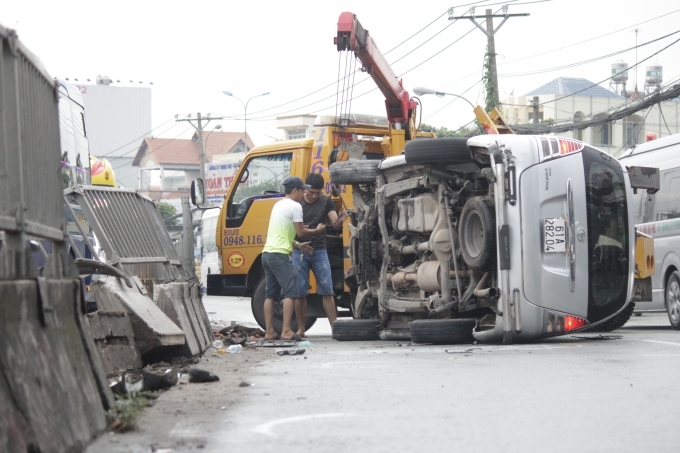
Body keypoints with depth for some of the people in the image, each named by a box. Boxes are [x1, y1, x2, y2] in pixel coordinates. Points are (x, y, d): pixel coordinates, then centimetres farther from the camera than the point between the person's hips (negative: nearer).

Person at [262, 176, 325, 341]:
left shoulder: (278, 205, 22)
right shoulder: (295, 206, -6)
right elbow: (300, 232, -4)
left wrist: (298, 245, 21)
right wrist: (318, 230, 12)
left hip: (267, 253, 9)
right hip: (280, 255, -9)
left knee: (270, 294, 9)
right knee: (290, 292, -7)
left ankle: (269, 332, 8)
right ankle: (286, 331, -13)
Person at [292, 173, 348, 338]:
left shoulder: (326, 202, 5)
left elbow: (334, 223, -4)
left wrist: (340, 219, -27)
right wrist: (295, 242, -19)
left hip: (319, 251, 1)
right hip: (299, 251, -1)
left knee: (327, 290, -4)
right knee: (300, 292, 1)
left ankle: (335, 327, -6)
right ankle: (300, 329, 8)